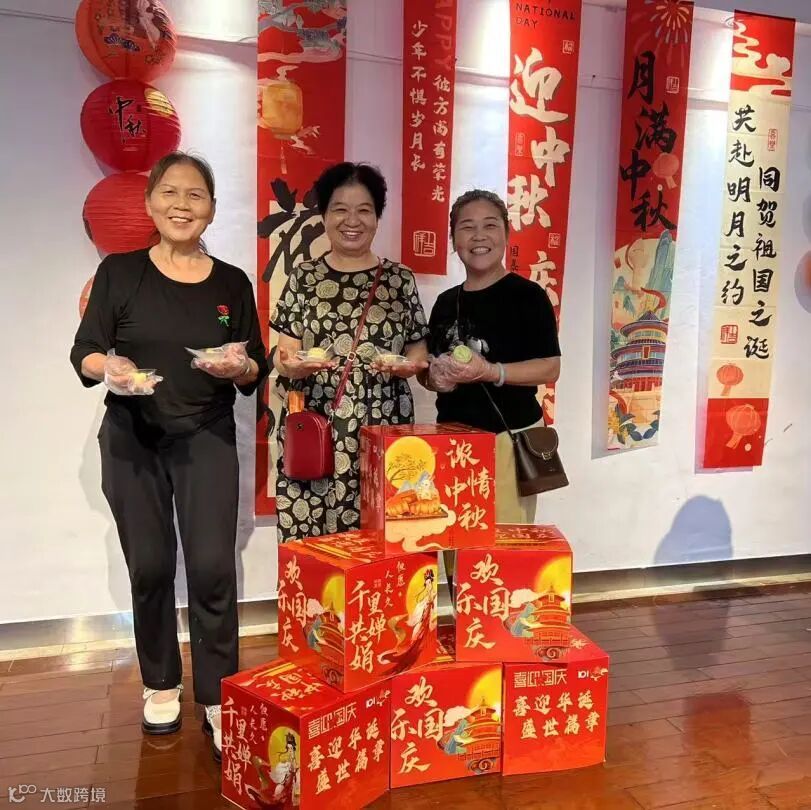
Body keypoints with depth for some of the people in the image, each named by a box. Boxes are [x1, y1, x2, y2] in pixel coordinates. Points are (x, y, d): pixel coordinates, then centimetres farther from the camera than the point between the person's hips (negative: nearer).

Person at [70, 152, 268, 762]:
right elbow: (84, 353, -1)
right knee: (150, 567, 7)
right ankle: (161, 686, 29)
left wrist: (237, 366, -17)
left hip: (208, 438, 0)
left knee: (213, 568, -7)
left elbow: (257, 374, 5)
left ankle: (217, 701, 9)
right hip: (132, 438, 0)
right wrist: (110, 368, -23)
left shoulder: (233, 283, 3)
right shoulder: (119, 272, 0)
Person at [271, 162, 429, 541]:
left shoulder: (400, 279, 7)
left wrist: (409, 365, -11)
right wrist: (292, 365, -16)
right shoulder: (303, 277, 7)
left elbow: (418, 351, 10)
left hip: (383, 428, 0)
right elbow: (283, 353, 5)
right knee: (308, 539, -2)